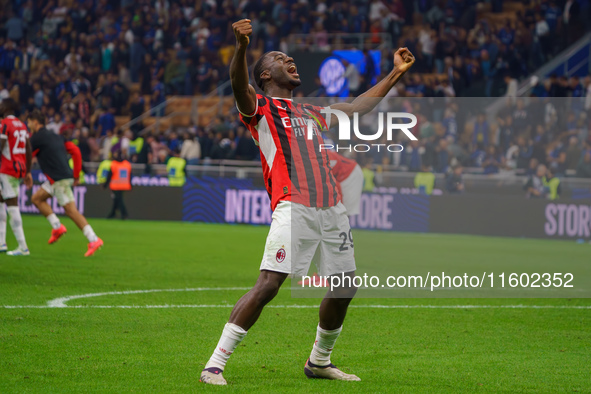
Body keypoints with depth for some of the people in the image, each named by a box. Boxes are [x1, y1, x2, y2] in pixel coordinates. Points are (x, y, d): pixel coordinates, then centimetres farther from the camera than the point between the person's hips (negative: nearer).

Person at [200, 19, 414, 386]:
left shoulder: (311, 113, 28)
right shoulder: (260, 107, 7)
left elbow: (358, 106, 39)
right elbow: (240, 87, -15)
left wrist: (396, 73, 40)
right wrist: (241, 48, -34)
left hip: (332, 210, 7)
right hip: (293, 208, -7)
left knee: (345, 286, 8)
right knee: (268, 285, -18)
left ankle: (320, 361, 28)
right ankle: (215, 365, -15)